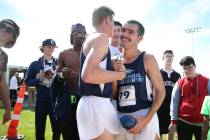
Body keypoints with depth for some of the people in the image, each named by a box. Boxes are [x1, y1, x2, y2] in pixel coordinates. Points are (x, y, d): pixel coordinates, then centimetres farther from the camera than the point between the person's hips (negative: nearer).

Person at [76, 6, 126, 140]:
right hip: (96, 105, -10)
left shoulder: (92, 38, 18)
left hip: (95, 104, 10)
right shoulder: (101, 37, -12)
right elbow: (88, 74, -28)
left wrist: (114, 69, 10)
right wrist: (119, 74, -14)